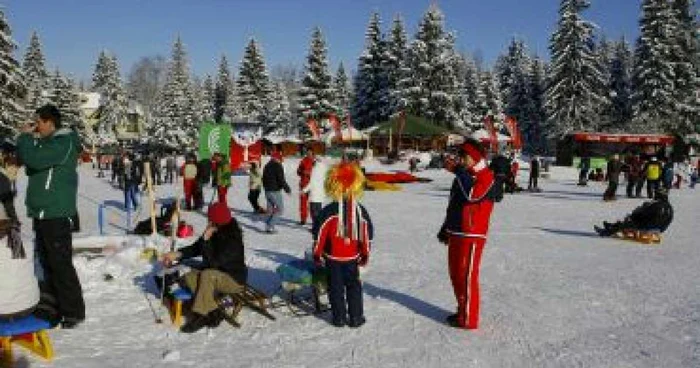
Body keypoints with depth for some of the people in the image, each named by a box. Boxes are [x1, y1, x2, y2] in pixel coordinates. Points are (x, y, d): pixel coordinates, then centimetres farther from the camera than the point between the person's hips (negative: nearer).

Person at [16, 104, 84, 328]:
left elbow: (34, 159, -26)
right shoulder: (46, 142, 17)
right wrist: (27, 139, 5)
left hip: (56, 214, -10)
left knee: (60, 263, -5)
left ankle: (74, 311, 4)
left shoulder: (64, 143, -14)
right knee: (47, 262, 16)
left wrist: (25, 137, -9)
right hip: (41, 212, 10)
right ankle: (55, 305, 28)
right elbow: (29, 164, 18)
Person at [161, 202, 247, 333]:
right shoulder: (215, 234, -1)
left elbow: (214, 262, -28)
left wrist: (206, 240, -24)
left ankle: (199, 315, -25)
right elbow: (195, 248, 10)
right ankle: (213, 312, -18)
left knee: (207, 275, -34)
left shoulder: (233, 240, -23)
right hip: (215, 275, 8)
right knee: (188, 278, -13)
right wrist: (176, 254, -1)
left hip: (235, 280, -8)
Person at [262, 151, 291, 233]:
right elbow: (281, 180, -17)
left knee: (271, 210, 16)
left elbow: (263, 179, 20)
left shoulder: (266, 166, 14)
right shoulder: (278, 166, -12)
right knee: (280, 209, -2)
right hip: (275, 191, -8)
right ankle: (270, 226, -9)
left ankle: (268, 225, 8)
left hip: (267, 191, 8)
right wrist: (287, 189, -9)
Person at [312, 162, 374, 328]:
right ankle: (356, 318, 16)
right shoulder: (361, 211, -4)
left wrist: (317, 253, 2)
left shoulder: (328, 211, -13)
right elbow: (367, 234, 1)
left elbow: (319, 233, -10)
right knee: (353, 286, 13)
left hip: (333, 257, -2)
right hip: (352, 258, 2)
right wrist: (365, 254, 12)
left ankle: (339, 318, 13)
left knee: (336, 287, 9)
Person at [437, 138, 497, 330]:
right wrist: (445, 229, 25)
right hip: (455, 234, 9)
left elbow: (472, 195, -32)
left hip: (472, 236, -9)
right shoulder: (462, 177, 16)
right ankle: (462, 311, 29)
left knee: (467, 276, -5)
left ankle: (468, 319, 5)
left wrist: (460, 171, -23)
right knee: (455, 274, 15)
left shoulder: (486, 177, -11)